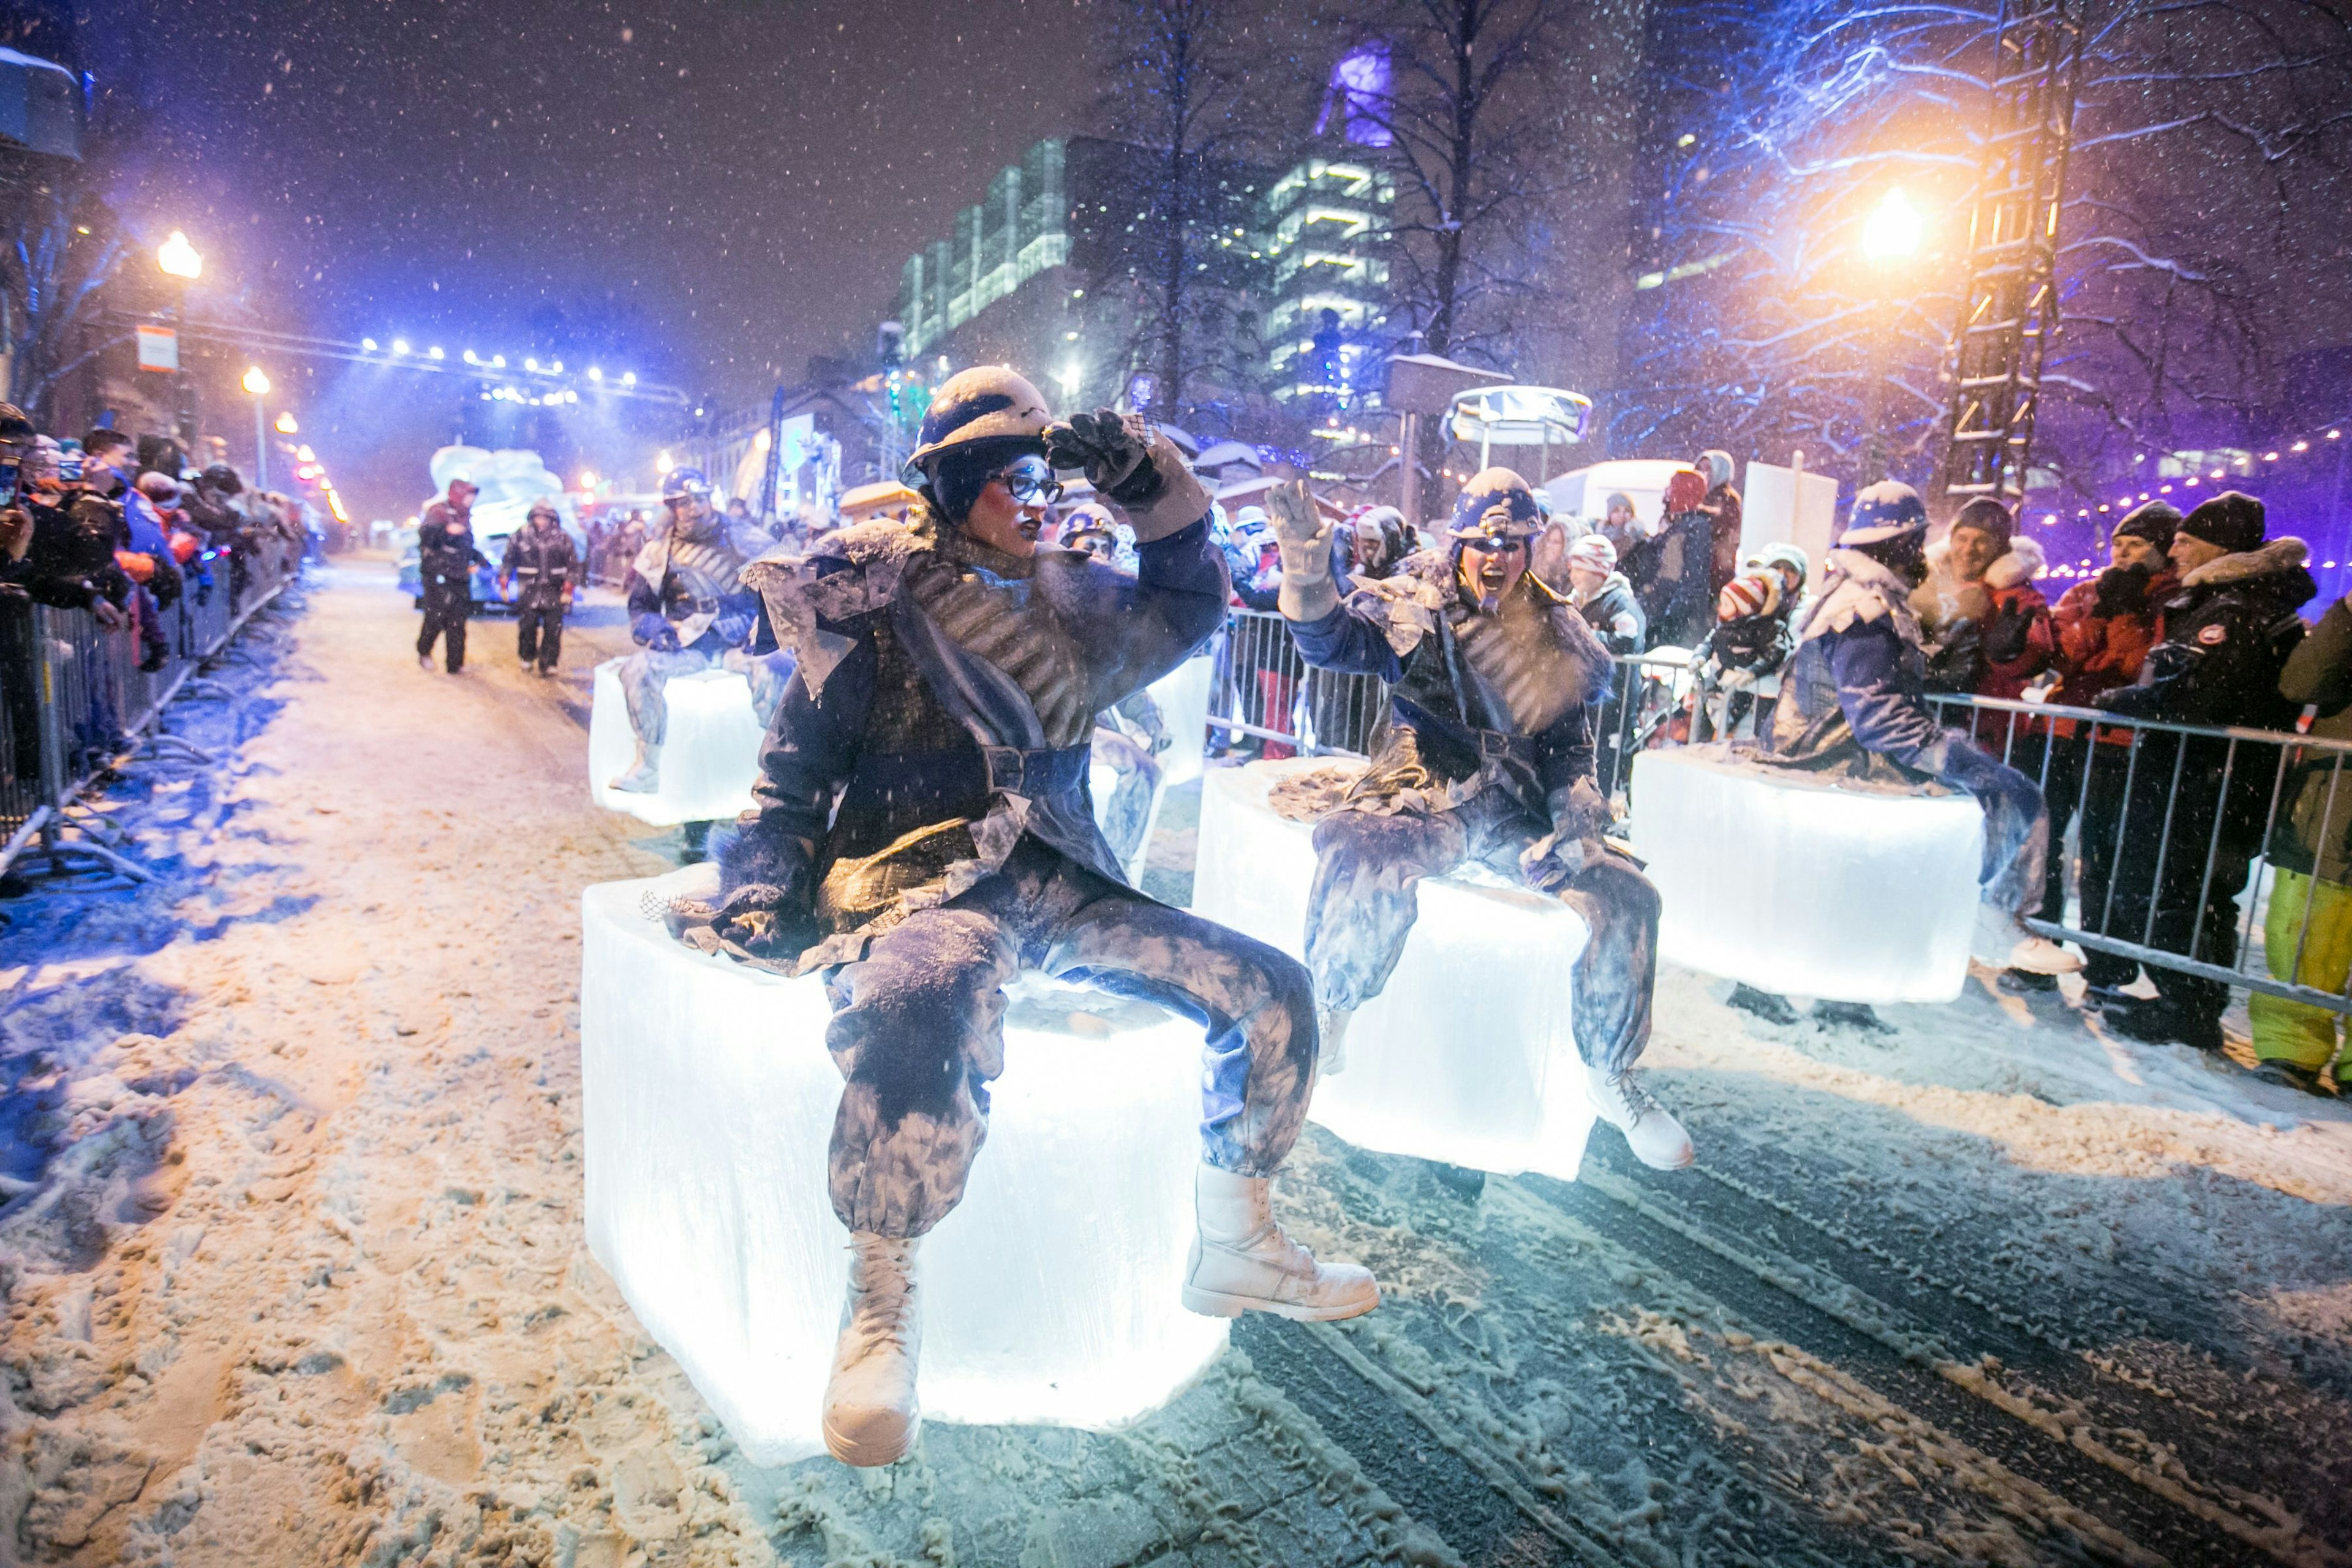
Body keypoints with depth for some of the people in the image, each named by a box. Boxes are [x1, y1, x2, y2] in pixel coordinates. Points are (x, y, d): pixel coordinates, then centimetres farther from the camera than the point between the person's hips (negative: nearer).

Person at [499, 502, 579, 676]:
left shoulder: (563, 539, 3)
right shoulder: (521, 536, 2)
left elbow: (573, 566, 6)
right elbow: (508, 561, 10)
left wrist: (568, 590, 0)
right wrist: (504, 585, 7)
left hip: (554, 591, 0)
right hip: (529, 589, 0)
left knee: (553, 628, -5)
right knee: (527, 625, -2)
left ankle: (548, 663, 1)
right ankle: (527, 657, 18)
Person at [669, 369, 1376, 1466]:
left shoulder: (1068, 606, 17)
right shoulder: (877, 611, 3)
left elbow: (1192, 604, 17)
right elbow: (792, 776, 5)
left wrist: (1146, 481, 5)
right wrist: (760, 892, -8)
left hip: (1054, 885, 6)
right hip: (922, 881, -5)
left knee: (1271, 991, -3)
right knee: (922, 1015, -42)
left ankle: (1231, 1247, 15)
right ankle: (881, 1304, -19)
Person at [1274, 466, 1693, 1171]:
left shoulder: (1554, 628, 14)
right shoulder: (1412, 603, 4)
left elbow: (1572, 745, 16)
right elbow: (1328, 642, -12)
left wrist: (1576, 824, 1)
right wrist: (1306, 570, -31)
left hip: (1519, 808, 4)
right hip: (1423, 791, -3)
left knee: (1626, 897, -14)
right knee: (1361, 855, -36)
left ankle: (1610, 1076, 9)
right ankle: (1322, 1022, -11)